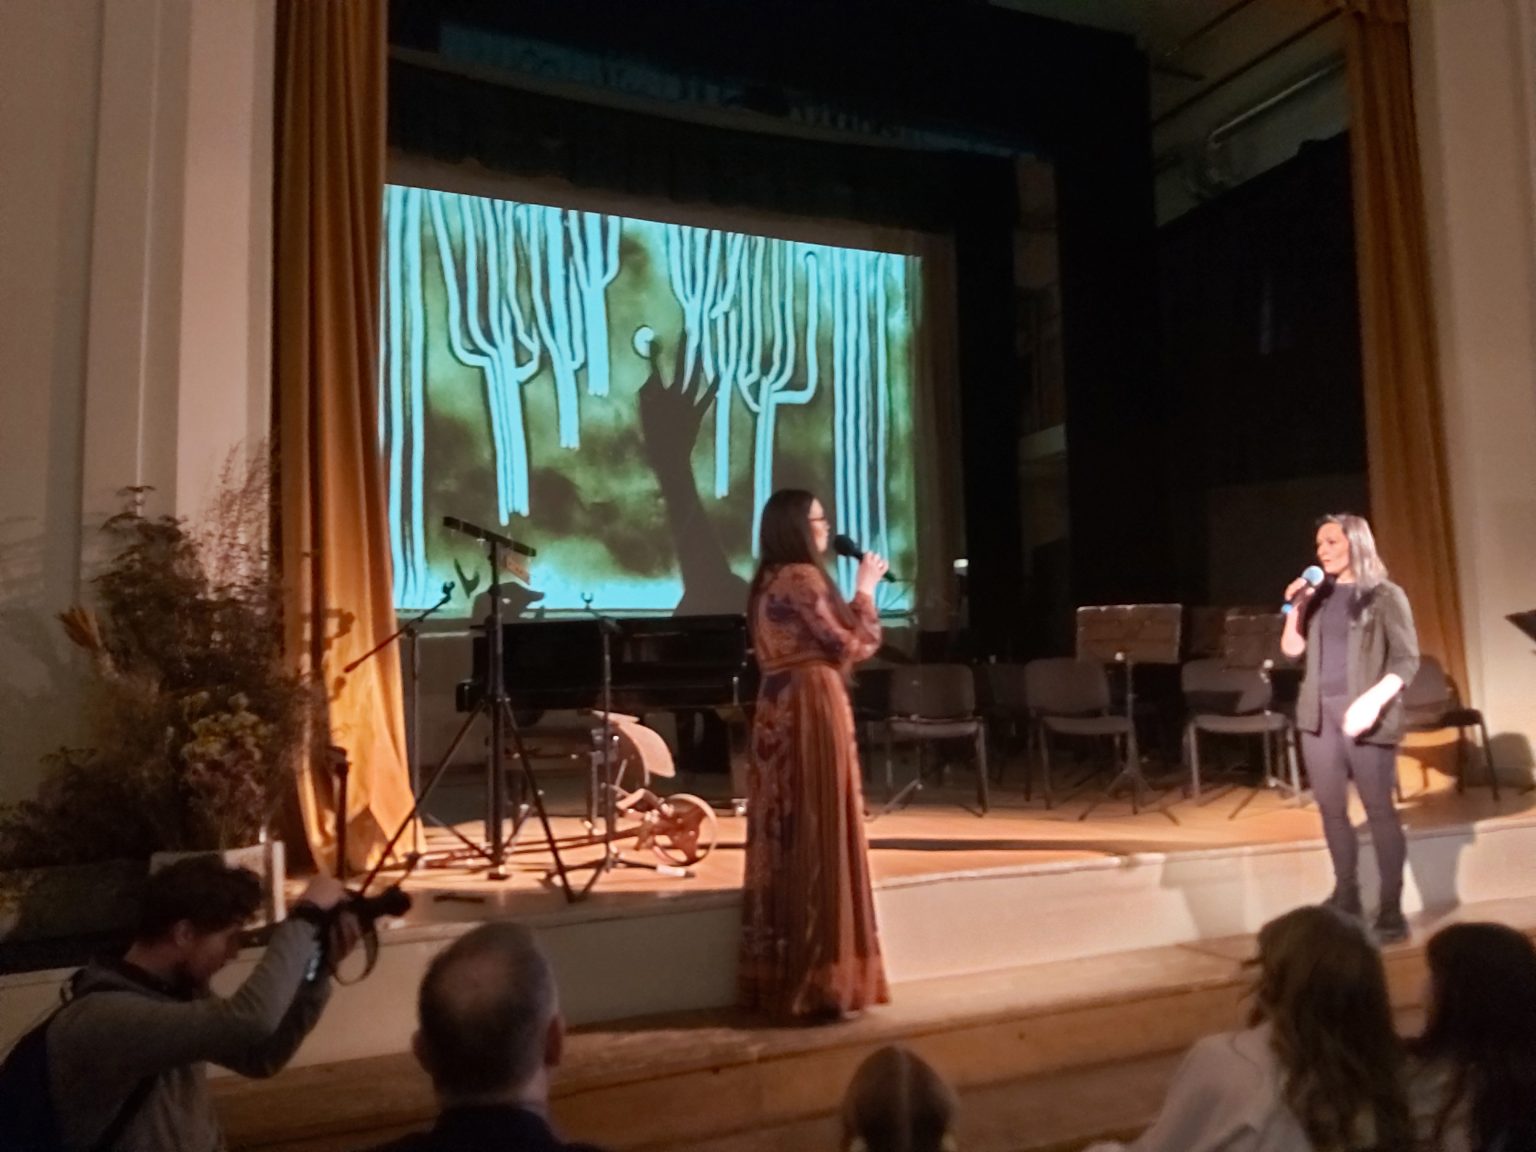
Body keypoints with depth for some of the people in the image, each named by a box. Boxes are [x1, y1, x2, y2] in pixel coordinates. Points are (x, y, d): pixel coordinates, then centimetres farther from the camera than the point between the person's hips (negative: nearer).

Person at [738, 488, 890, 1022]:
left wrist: (854, 594, 16)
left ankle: (776, 976, 19)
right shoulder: (804, 578, -12)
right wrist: (865, 588, -1)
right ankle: (818, 982, 3)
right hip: (811, 708, -9)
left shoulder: (768, 582, 16)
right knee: (818, 836, -4)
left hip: (776, 709, 9)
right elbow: (851, 645, -12)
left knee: (783, 833, 11)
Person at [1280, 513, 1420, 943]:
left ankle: (1390, 911, 6)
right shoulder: (1320, 596, 12)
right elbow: (1292, 649, 9)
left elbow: (1407, 660, -6)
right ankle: (1346, 897, 23)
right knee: (1331, 810, 10)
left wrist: (1374, 700, -20)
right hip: (1319, 715, 5)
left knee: (1379, 811, -2)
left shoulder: (1385, 595, -2)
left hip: (1364, 718, -5)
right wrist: (1295, 607, -6)